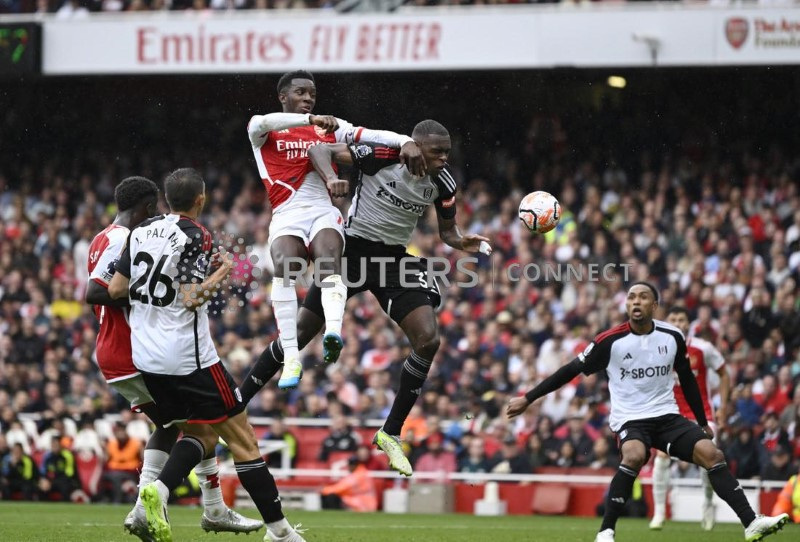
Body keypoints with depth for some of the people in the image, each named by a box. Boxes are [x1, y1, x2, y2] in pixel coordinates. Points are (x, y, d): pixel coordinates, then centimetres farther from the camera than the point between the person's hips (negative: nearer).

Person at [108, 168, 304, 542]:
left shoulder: (141, 232, 8)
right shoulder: (194, 236, -12)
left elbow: (115, 290, 11)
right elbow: (193, 299, -19)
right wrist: (222, 272, -4)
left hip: (145, 356, 7)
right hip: (188, 355, -7)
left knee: (199, 434, 19)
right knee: (241, 437, 2)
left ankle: (158, 490, -9)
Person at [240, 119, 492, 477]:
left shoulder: (442, 184, -5)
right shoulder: (381, 155, -19)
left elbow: (446, 231, 9)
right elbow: (320, 151, -18)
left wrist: (463, 243, -14)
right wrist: (331, 180, -39)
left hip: (395, 259, 4)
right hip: (353, 249, -4)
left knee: (429, 340, -11)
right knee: (300, 333, -2)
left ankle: (391, 433, 1)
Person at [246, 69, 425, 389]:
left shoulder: (329, 127, 19)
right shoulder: (263, 130, 10)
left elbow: (371, 135, 6)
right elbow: (262, 123, -16)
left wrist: (405, 142, -16)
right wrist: (310, 120, -29)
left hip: (323, 210, 2)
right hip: (286, 215, -2)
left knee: (330, 258, -31)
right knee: (283, 266, -30)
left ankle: (333, 331, -55)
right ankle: (291, 358, -34)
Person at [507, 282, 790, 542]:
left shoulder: (672, 337, 0)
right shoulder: (611, 341, -10)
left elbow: (687, 379, 15)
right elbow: (572, 370, -3)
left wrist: (703, 422, 20)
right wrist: (527, 398, -4)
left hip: (667, 416, 4)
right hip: (629, 419, -4)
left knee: (711, 453, -15)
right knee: (634, 456, -35)